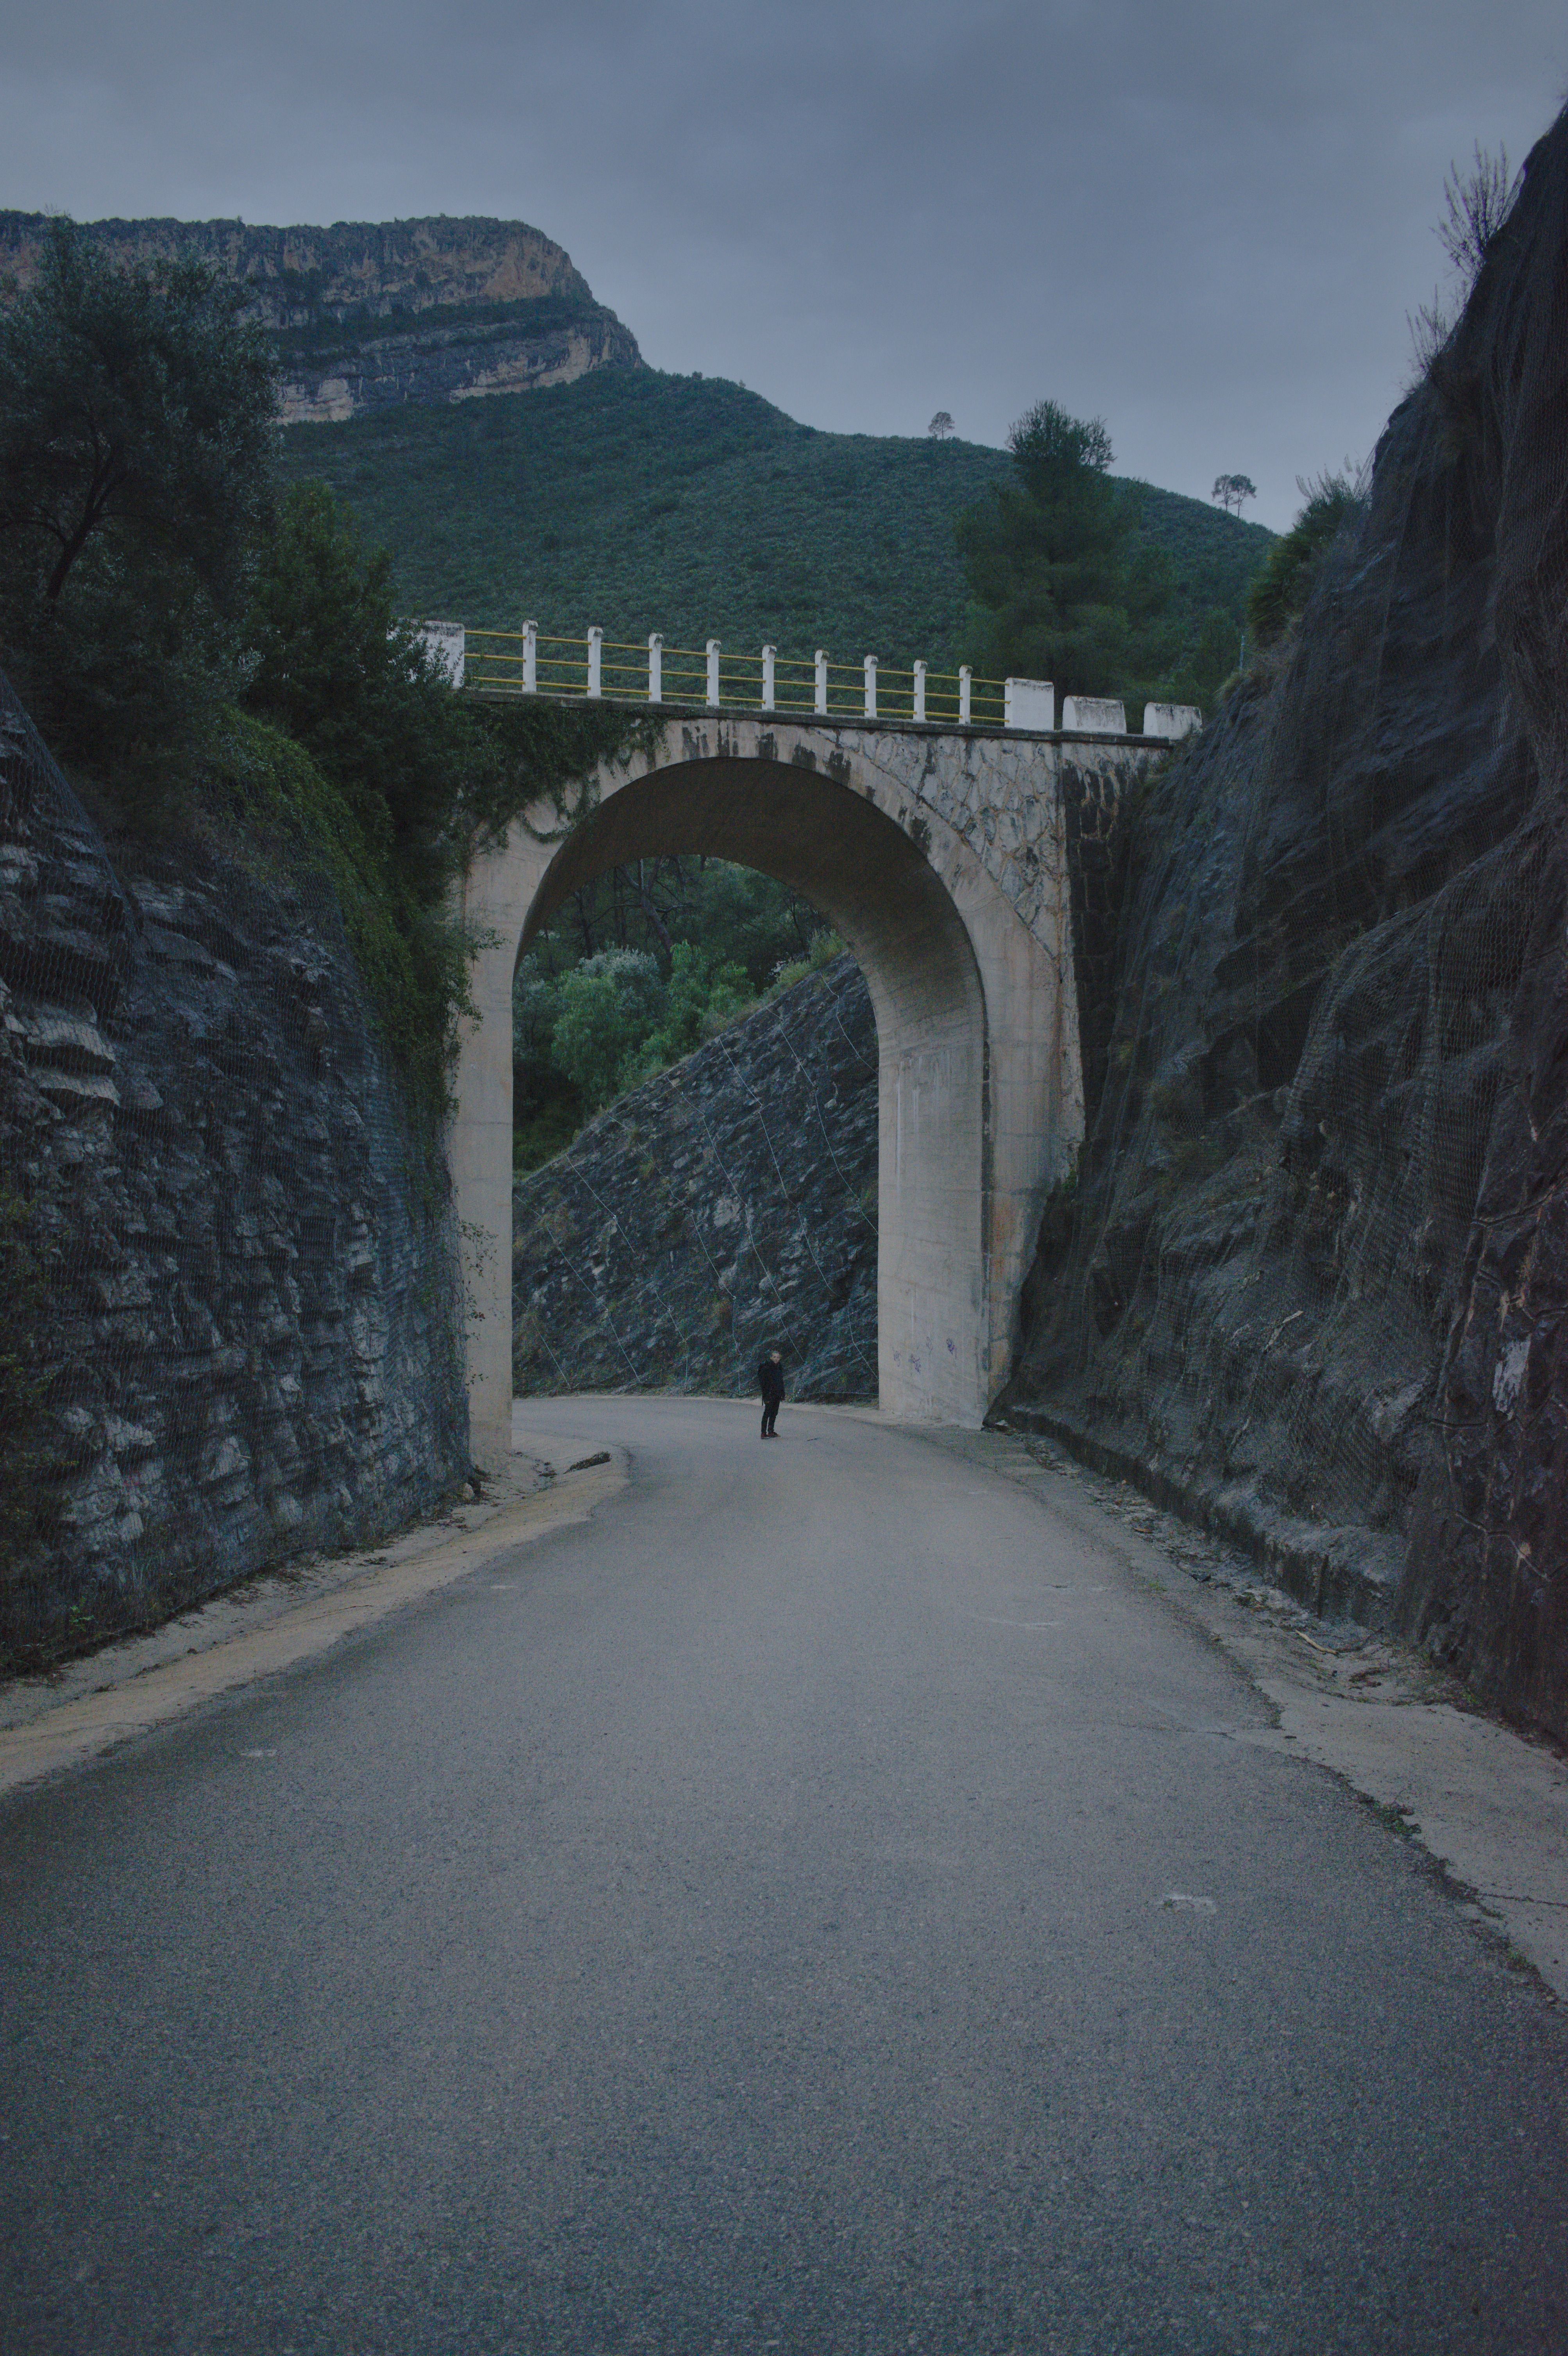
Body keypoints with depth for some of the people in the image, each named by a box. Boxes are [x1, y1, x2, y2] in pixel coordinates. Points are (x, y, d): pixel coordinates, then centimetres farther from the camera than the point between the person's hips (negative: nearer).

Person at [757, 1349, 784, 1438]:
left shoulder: (779, 1368, 12)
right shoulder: (766, 1368, -11)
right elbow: (763, 1383, -14)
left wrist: (783, 1395, 15)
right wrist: (766, 1396, -18)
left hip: (777, 1395, 7)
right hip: (769, 1395, -7)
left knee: (774, 1414, 10)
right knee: (767, 1414, -6)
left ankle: (771, 1432, 19)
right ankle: (764, 1433, -4)